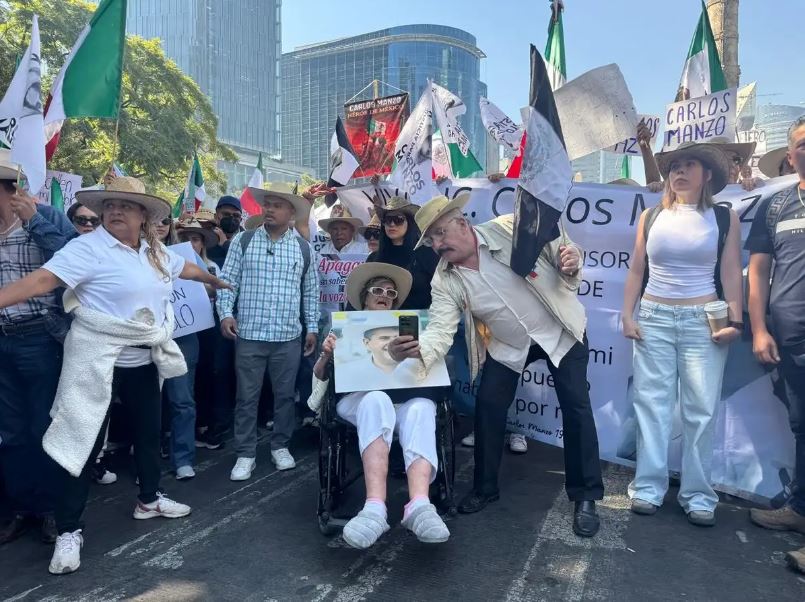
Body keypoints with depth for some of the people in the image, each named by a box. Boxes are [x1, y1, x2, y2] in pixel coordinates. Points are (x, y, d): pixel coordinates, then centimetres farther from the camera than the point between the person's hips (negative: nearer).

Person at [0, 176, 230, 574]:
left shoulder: (155, 252, 7)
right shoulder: (88, 248, -13)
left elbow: (186, 268, 25)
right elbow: (43, 279, -23)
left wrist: (216, 281, 41)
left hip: (143, 361, 7)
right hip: (98, 361, -7)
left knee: (149, 430, 18)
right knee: (83, 440, 0)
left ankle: (149, 499, 39)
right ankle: (68, 530, 14)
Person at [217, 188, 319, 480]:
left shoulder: (303, 248, 6)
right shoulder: (243, 241, 3)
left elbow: (311, 291, 11)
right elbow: (228, 281, 2)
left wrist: (312, 327, 8)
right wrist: (226, 313, -12)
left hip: (288, 336, 1)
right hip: (249, 334, -1)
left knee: (285, 395, 10)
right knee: (247, 397, 5)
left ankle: (280, 446, 27)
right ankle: (245, 454, 17)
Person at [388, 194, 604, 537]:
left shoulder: (511, 228, -21)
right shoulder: (444, 281, -16)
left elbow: (559, 249, -9)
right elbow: (441, 330, -26)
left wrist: (571, 263, -32)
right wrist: (416, 348, -48)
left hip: (560, 330, -2)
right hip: (506, 346, 2)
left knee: (575, 406, -3)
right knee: (487, 407, -2)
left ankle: (585, 496, 14)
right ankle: (485, 488, 19)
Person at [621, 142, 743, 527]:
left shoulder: (724, 218, 4)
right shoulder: (651, 217, 7)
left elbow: (731, 274, 1)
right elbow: (636, 271, 8)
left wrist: (735, 321, -6)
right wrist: (627, 315, 2)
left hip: (703, 321, -1)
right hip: (653, 318, 1)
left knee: (701, 408, 0)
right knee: (651, 403, 2)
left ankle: (698, 494, 11)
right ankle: (649, 486, 10)